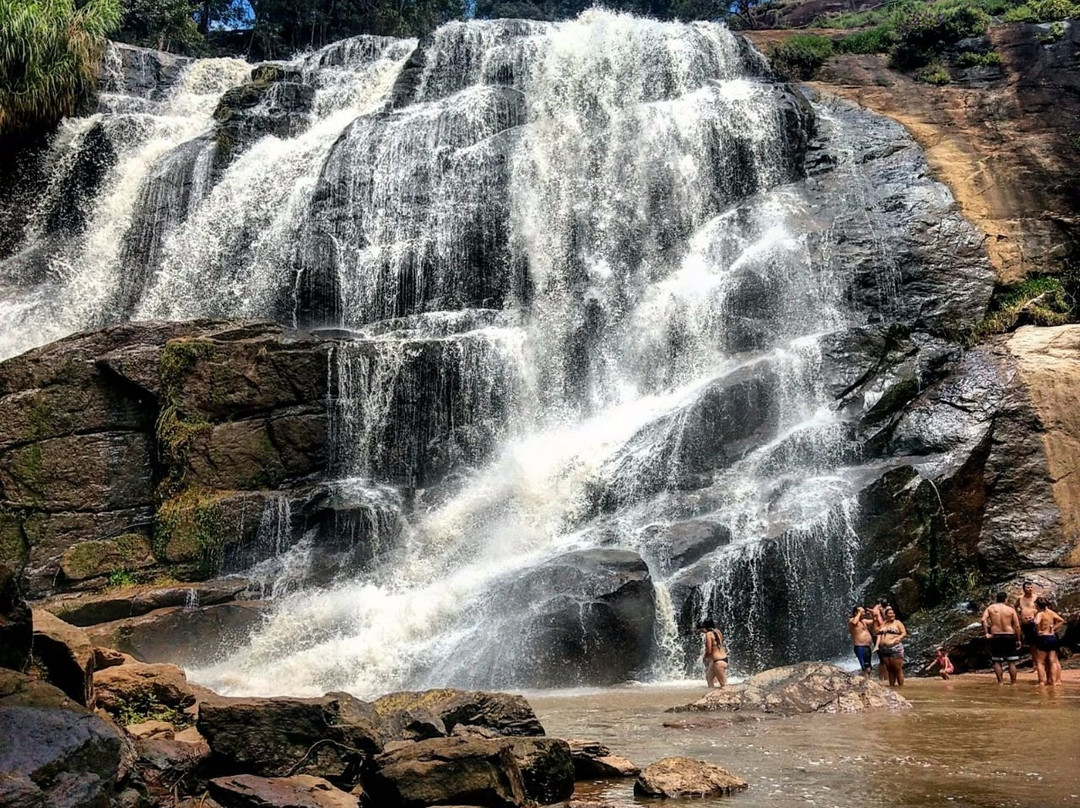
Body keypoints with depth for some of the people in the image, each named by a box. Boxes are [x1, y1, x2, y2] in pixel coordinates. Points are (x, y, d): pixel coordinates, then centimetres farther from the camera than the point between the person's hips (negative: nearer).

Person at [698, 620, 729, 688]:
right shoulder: (717, 632, 12)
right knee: (709, 677, 24)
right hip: (724, 659, 10)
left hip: (718, 661, -10)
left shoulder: (709, 634, -12)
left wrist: (704, 657, 5)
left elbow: (709, 651, -14)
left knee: (724, 684, -6)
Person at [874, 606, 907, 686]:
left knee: (898, 668, -8)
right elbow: (879, 634, 14)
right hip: (884, 649, 5)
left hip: (895, 648, -5)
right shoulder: (883, 624, 19)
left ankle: (901, 686, -7)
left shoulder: (897, 623, 7)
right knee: (889, 669, 6)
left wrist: (899, 638, -19)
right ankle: (891, 685, 11)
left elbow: (904, 633, 1)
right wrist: (877, 645, 0)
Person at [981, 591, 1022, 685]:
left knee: (997, 661, 8)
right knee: (1011, 662, 8)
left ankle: (1000, 681, 4)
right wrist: (1019, 640, 5)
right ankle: (1013, 682, 9)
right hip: (1009, 636, 0)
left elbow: (983, 620, -11)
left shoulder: (990, 608, 3)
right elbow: (1017, 626, -2)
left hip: (996, 636, 0)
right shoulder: (1011, 609, 1)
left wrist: (986, 633, -8)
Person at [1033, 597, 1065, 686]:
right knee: (1053, 661, 11)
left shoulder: (1040, 613, -14)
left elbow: (1037, 622, -34)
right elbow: (1061, 620, 15)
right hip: (1053, 637, 7)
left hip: (1043, 638, -7)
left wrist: (1038, 631, -17)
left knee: (1040, 662, 2)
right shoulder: (1051, 613, 7)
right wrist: (1053, 628, 13)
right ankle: (1054, 680, 13)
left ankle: (1042, 681, -2)